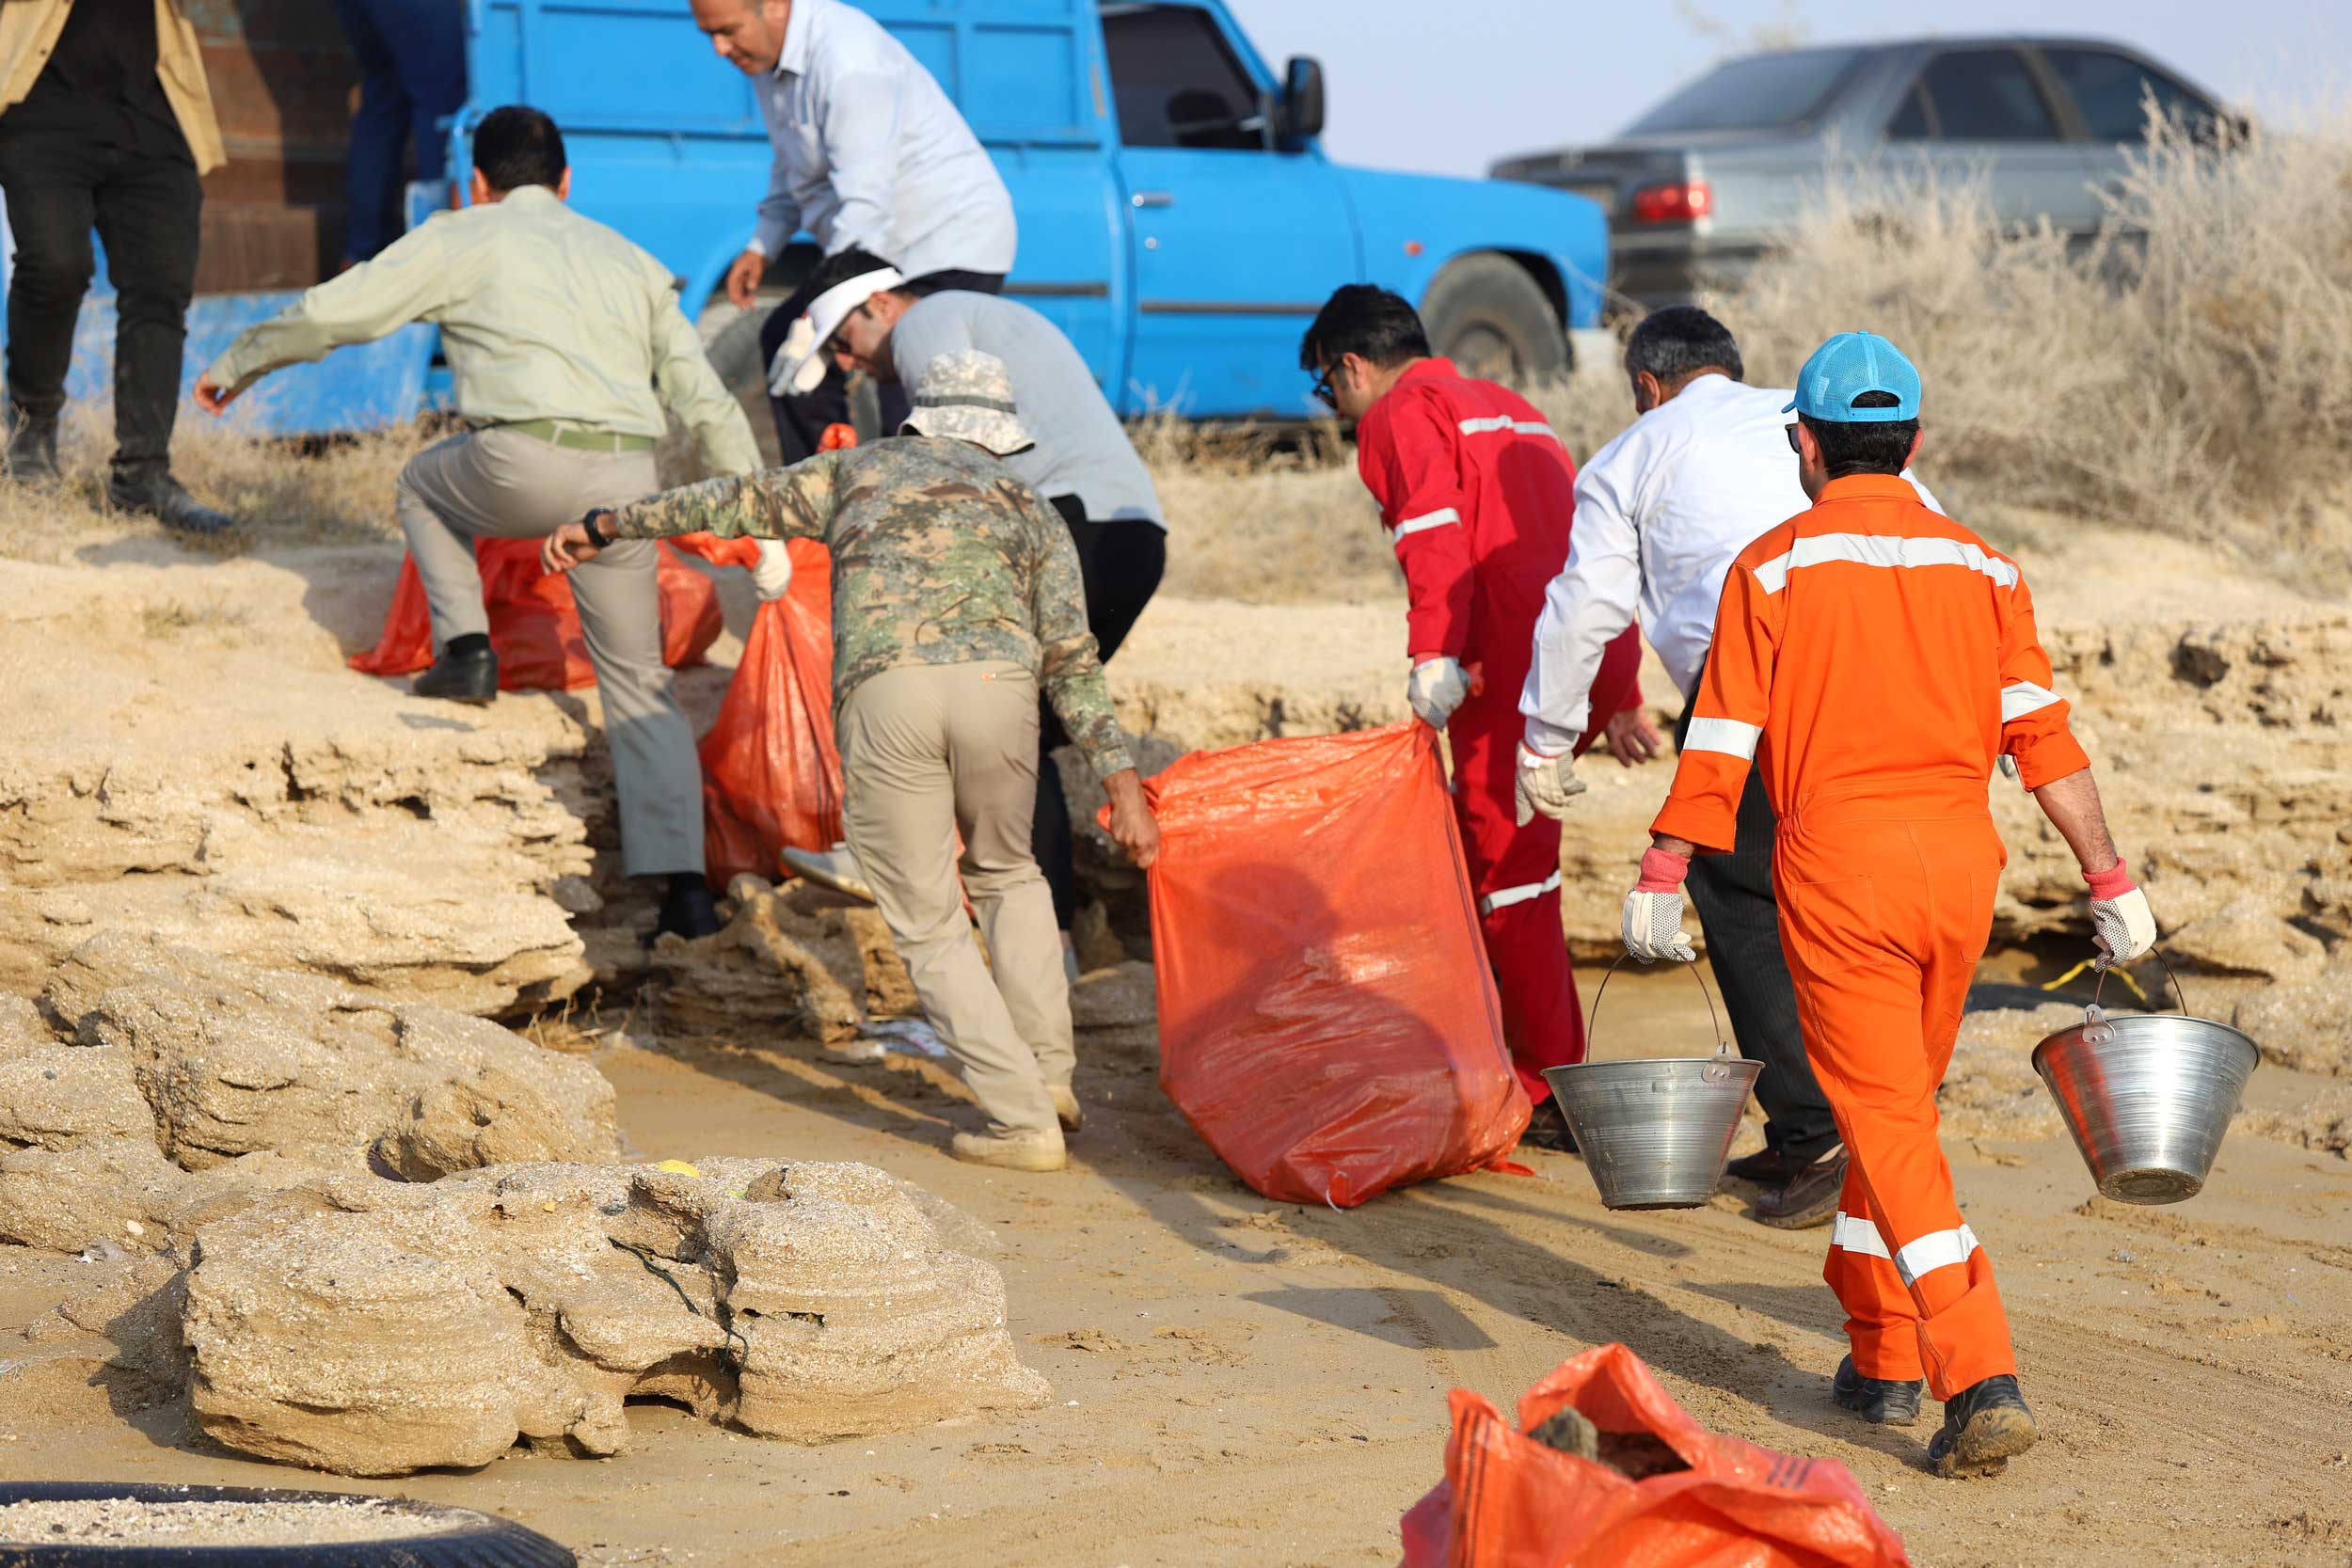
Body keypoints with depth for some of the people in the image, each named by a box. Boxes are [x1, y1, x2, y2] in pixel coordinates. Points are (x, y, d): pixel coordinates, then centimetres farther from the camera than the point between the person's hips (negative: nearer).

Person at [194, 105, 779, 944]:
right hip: (628, 477, 3)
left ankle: (465, 646, 12)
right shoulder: (630, 260, 27)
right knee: (639, 682, 13)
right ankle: (683, 886, -1)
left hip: (526, 465, -3)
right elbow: (709, 404, 20)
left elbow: (329, 313, 14)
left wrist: (237, 364, 32)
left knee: (424, 484, 32)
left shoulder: (464, 238, 16)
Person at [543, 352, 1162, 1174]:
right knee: (1004, 874, 29)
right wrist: (1122, 785, 10)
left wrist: (606, 525, 39)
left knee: (929, 928, 9)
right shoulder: (1032, 511, 28)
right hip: (996, 684, 1)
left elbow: (739, 502, 29)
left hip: (883, 694, -1)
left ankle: (1023, 1119, 3)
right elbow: (1071, 658, 16)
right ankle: (1047, 1070, 20)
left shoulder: (864, 469, 30)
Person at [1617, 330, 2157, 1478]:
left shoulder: (1775, 567, -2)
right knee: (1896, 1105, 21)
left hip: (1836, 865, -4)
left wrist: (1661, 875, -1)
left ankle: (1980, 1379, -18)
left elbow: (1721, 740, -6)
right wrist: (2109, 880, 5)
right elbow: (2043, 738, 3)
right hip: (1958, 865, 4)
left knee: (1887, 1123, -5)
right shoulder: (1980, 569, 8)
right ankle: (1882, 1358, 27)